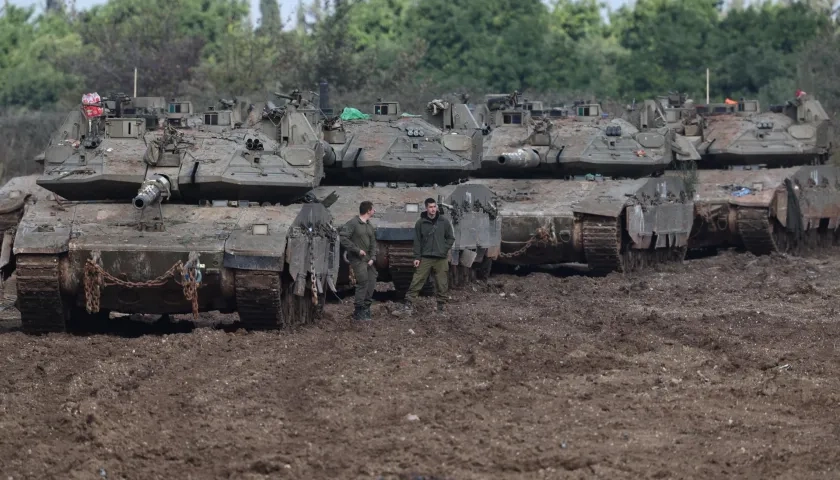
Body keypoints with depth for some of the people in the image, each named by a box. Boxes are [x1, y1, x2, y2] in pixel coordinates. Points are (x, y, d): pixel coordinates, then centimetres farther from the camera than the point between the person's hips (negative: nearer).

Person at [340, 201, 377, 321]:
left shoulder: (370, 226, 14)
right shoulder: (352, 223, -11)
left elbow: (373, 243, 15)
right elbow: (343, 239, -18)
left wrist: (372, 258, -1)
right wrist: (357, 250, -17)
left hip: (368, 259, 8)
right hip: (357, 259, -8)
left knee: (371, 282, 6)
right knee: (363, 282, -14)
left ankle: (366, 308, 18)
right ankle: (358, 312, -9)